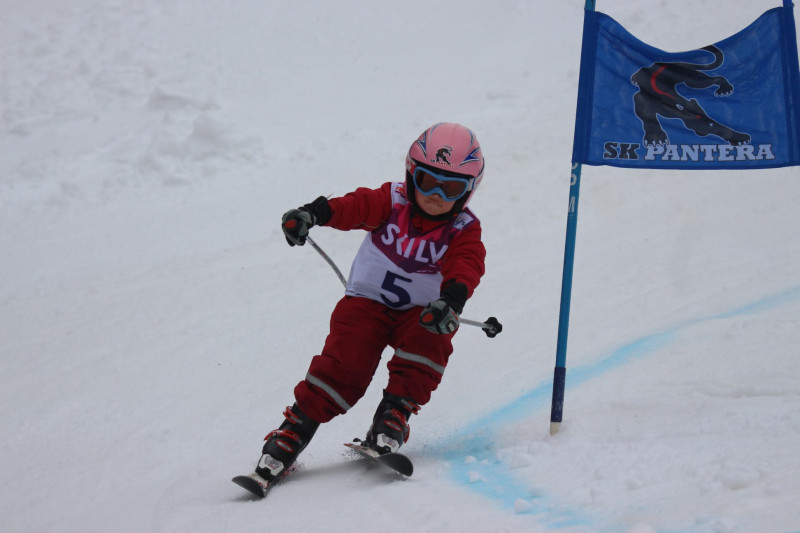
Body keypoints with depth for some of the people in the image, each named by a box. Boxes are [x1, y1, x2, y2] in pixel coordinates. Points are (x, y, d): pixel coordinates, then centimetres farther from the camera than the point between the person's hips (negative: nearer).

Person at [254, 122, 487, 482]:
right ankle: (297, 428, -14)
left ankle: (394, 415, -21)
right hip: (367, 300, -1)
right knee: (345, 361, -19)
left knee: (430, 342, -30)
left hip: (419, 311, 1)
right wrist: (313, 213, -42)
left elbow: (465, 268, -24)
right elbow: (355, 206, -21)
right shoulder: (391, 202, -6)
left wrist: (450, 302, -45)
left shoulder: (463, 230, -7)